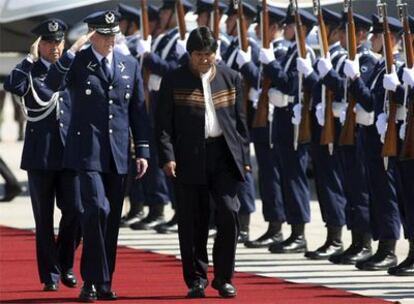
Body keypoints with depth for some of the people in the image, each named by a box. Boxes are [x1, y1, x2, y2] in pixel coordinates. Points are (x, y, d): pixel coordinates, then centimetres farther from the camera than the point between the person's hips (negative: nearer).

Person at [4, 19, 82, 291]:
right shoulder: (31, 72, 0)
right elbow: (13, 86, -23)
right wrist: (31, 58, -17)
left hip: (70, 154, 2)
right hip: (40, 155, -2)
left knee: (75, 211, -6)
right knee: (44, 218, 3)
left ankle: (65, 265, 14)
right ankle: (50, 275, 11)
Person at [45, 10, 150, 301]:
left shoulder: (130, 65, 11)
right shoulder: (77, 62, 0)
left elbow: (138, 111, 13)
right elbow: (52, 83, -19)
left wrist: (143, 151, 8)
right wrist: (72, 52, -25)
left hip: (118, 154, 4)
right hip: (88, 150, -4)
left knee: (112, 220, 6)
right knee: (97, 209, -18)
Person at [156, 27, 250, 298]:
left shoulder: (231, 78, 10)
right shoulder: (174, 81, 2)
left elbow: (240, 120, 13)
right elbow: (164, 123, -1)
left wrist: (244, 157, 8)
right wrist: (168, 156, -11)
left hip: (224, 154, 1)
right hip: (190, 158, -1)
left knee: (229, 213, -7)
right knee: (193, 221, 1)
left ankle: (224, 278, 4)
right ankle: (196, 279, 12)